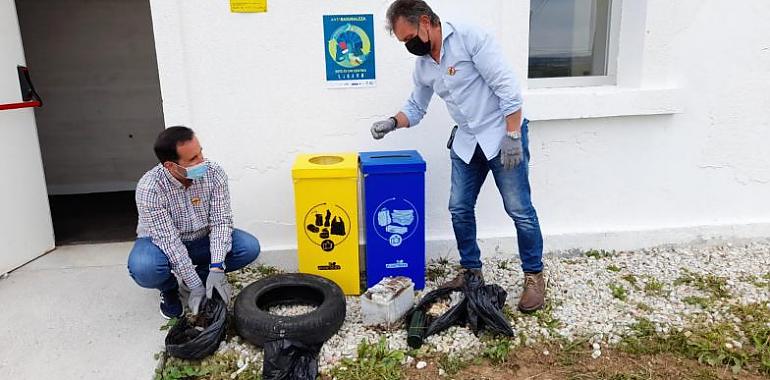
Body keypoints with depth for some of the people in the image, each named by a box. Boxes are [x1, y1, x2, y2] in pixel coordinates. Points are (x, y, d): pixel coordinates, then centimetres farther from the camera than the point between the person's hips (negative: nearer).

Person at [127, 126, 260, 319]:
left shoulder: (214, 173, -20)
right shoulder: (149, 188, -29)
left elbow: (221, 221, -20)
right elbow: (169, 241, -29)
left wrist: (216, 268, -33)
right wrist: (195, 286, -31)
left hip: (203, 240, 3)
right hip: (164, 244, -3)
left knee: (250, 247, -20)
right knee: (143, 268, -36)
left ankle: (202, 274, 5)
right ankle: (169, 288, 1)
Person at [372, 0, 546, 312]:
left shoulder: (470, 38, -17)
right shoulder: (422, 65, 6)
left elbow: (507, 87, -19)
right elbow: (416, 108, 15)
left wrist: (512, 136, -21)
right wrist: (393, 123, -4)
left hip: (502, 136, -7)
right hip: (466, 142, 7)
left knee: (519, 210, -2)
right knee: (459, 209, 7)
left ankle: (534, 276, 14)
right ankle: (472, 271, 24)